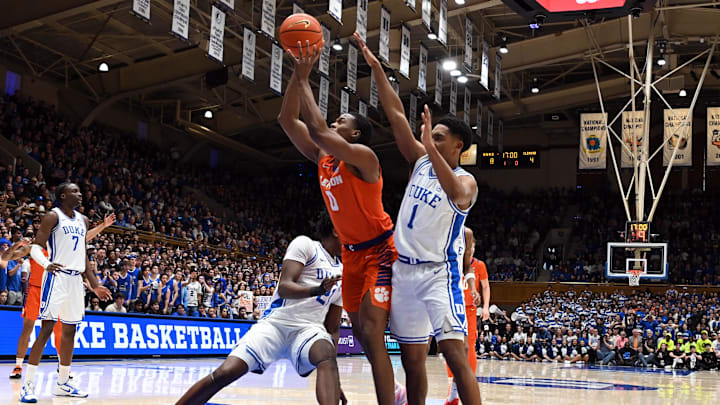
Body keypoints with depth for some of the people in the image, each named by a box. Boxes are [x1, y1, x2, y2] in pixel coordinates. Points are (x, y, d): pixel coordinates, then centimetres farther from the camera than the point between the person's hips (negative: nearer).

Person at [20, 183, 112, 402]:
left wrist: (95, 285, 19)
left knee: (70, 331, 9)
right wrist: (47, 264, -32)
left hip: (76, 278, 7)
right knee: (47, 328, -13)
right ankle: (28, 385, -12)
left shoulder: (83, 220, 16)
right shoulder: (53, 216, -5)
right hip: (57, 276, -7)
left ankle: (62, 384, 18)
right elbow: (36, 247, -11)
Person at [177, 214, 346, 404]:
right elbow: (284, 287, -12)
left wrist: (334, 380, 7)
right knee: (224, 373, -18)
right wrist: (316, 290, -33)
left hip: (309, 329, 3)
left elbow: (333, 327, 16)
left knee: (326, 356, -33)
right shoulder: (305, 244, 0)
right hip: (276, 322, -3)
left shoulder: (342, 275, 17)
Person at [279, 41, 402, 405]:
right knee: (362, 333, 15)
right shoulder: (322, 158, 5)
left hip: (379, 252, -9)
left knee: (371, 333, -18)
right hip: (352, 254, 9)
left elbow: (317, 129, -32)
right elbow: (287, 120, 4)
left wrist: (304, 79, -22)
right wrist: (298, 74, -4)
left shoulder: (362, 156, -18)